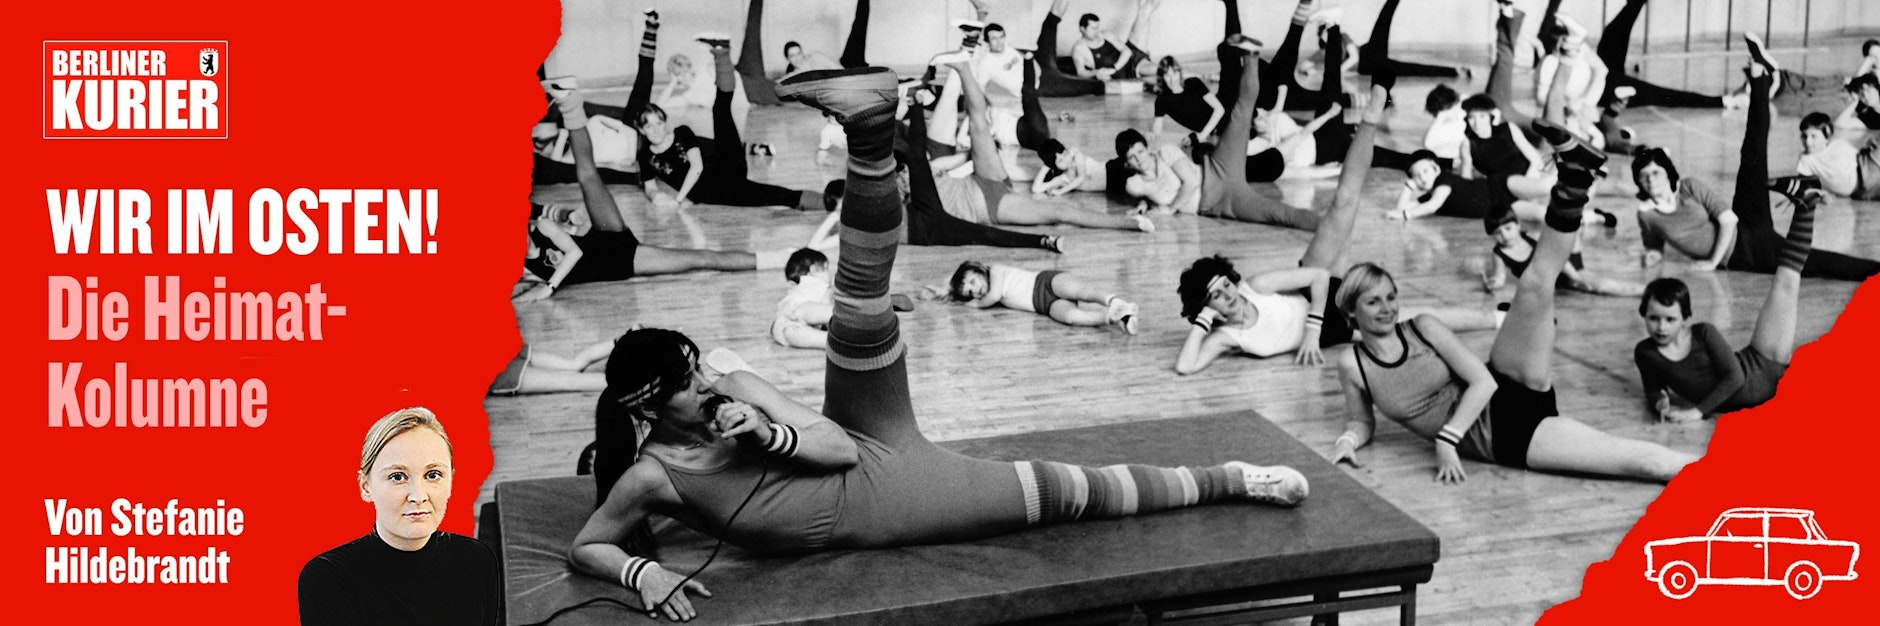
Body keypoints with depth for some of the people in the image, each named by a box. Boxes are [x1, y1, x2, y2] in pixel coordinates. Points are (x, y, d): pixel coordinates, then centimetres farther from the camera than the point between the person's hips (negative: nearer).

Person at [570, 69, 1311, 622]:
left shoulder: (735, 389, -7)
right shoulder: (653, 477, -16)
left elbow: (839, 445, -7)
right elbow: (587, 545, -8)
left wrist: (771, 436, -25)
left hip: (883, 465, 3)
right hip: (875, 515, -3)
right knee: (1056, 493, -7)